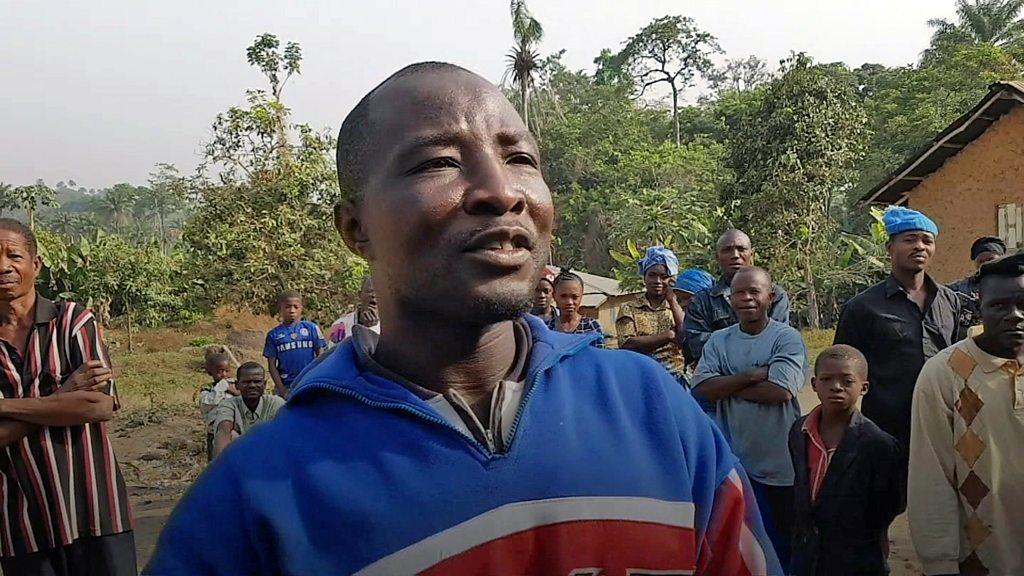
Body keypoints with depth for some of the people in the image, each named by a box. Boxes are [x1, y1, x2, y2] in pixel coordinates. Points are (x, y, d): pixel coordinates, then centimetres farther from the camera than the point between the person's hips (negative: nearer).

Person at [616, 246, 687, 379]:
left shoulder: (677, 307, 17)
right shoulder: (628, 309, 11)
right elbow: (627, 345, -5)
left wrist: (672, 301, 3)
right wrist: (669, 335, -7)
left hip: (676, 374, 2)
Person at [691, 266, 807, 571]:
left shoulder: (787, 338, -7)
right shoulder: (718, 341, 5)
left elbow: (780, 391, -20)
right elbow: (701, 388, -8)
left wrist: (728, 386, -9)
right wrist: (752, 376, -17)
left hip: (780, 466, -3)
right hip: (734, 462, 3)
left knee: (784, 542, 11)